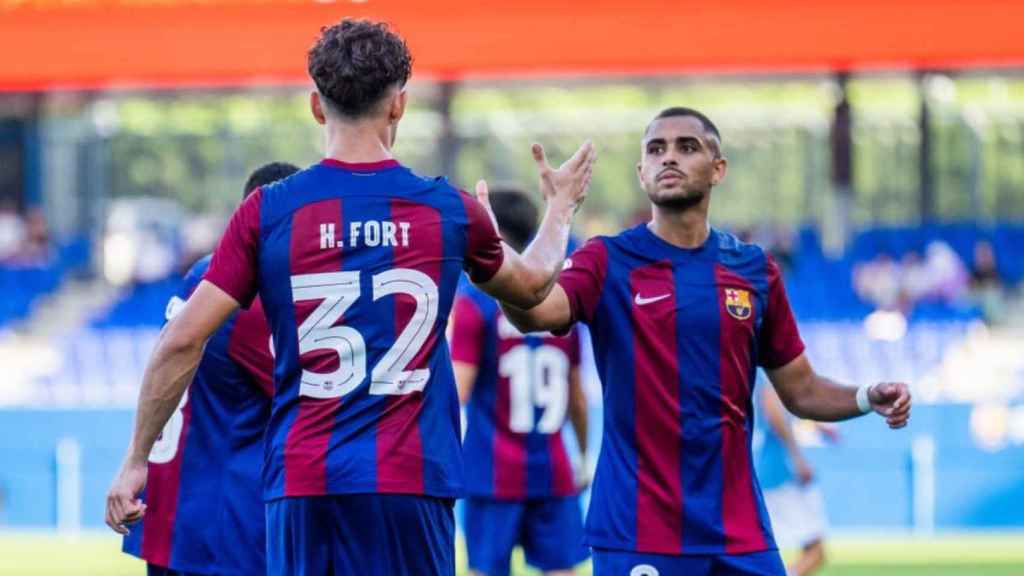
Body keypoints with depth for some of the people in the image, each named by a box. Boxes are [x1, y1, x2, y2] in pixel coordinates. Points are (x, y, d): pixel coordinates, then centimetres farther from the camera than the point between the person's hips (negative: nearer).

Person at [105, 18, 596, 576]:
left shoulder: (269, 211, 1)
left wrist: (136, 460, 7)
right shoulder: (451, 211, 5)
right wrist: (561, 207, 47)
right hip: (410, 484, 0)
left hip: (301, 486, 0)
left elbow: (182, 343, -2)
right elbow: (532, 285, 26)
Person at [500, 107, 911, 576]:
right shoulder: (608, 262, 0)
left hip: (739, 535, 3)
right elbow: (535, 311, -22)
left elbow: (800, 391, 17)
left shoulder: (754, 269, 9)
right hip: (637, 537, -3)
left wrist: (868, 398, -2)